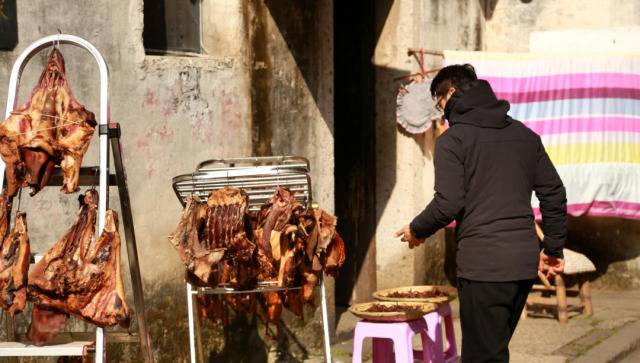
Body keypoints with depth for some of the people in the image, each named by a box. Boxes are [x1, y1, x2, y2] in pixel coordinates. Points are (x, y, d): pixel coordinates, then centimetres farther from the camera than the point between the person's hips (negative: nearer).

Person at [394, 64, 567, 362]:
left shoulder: (453, 139, -5)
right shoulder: (524, 135, 14)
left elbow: (448, 204, -13)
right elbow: (554, 195, 13)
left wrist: (417, 230, 5)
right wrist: (553, 248, 20)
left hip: (483, 264, -7)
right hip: (525, 262, 7)